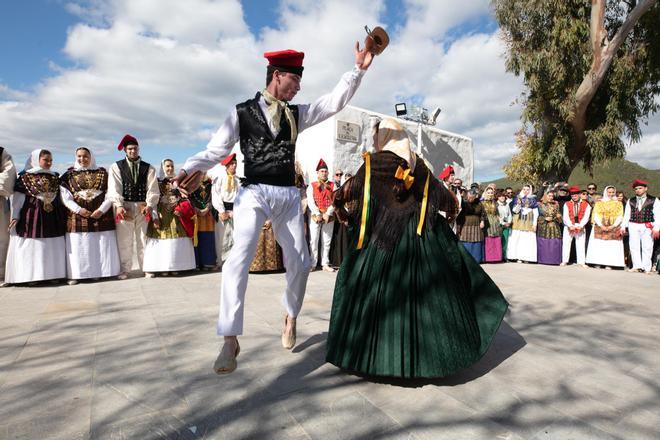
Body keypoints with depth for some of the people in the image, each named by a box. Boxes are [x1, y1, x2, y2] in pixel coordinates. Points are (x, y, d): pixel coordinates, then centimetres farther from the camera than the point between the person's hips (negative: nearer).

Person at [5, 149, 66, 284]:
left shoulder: (55, 178, 10)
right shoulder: (25, 177, -1)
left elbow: (63, 196, 12)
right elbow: (17, 198, -1)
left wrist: (64, 217, 8)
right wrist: (15, 217, -6)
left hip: (52, 218, 4)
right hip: (32, 217, -3)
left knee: (53, 247, 6)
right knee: (31, 247, -1)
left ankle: (53, 274, 13)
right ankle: (31, 276, 4)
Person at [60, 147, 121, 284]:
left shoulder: (102, 173, 9)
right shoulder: (69, 175, 9)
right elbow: (65, 197, 1)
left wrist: (101, 210, -11)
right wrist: (78, 209, -13)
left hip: (101, 215, 0)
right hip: (78, 216, 0)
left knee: (103, 246, 1)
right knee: (78, 246, -1)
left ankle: (102, 271, 9)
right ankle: (75, 274, 4)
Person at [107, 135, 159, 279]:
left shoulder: (148, 168, 8)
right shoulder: (116, 167, 5)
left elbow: (153, 188, 0)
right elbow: (114, 188, -4)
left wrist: (149, 205, -14)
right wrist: (119, 206, -17)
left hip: (143, 207, 1)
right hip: (124, 207, -1)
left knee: (143, 239, 7)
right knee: (124, 240, 3)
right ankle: (124, 269, 12)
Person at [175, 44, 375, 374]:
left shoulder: (297, 114, 14)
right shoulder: (242, 112, 4)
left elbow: (335, 102, 10)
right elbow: (217, 148, -2)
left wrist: (358, 69, 1)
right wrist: (193, 168, -20)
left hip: (288, 195, 4)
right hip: (254, 193, -4)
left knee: (299, 262, 7)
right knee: (239, 259, -20)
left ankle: (291, 317, 33)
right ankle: (230, 340, -11)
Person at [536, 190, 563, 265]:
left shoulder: (556, 205, 12)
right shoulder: (540, 205, 3)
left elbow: (558, 215, 14)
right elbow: (537, 216, 1)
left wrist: (558, 216, -8)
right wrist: (545, 218, -12)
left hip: (554, 227, 2)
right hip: (543, 227, -2)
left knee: (554, 244, -3)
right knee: (544, 244, -3)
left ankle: (554, 260, 4)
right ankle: (543, 260, 4)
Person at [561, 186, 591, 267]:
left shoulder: (586, 205, 3)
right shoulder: (567, 204, 4)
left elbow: (586, 217, -7)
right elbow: (565, 217, -6)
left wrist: (580, 226, -19)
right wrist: (570, 225, -19)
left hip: (580, 228, 0)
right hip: (568, 227, 1)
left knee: (580, 245, 3)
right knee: (566, 244, 2)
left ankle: (581, 262, 9)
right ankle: (564, 261, 9)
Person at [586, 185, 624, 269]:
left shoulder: (618, 203, 10)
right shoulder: (599, 202, 9)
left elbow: (620, 216, 2)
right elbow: (595, 215, 1)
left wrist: (613, 226, -12)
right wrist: (601, 226, -11)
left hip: (614, 228, 0)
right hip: (599, 227, 0)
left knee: (611, 246, -5)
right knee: (598, 245, -4)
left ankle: (609, 264, -4)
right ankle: (597, 263, -2)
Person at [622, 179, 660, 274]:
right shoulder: (630, 201, 13)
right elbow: (626, 214, 12)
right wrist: (624, 226, 5)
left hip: (647, 226, -2)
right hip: (633, 226, 3)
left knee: (647, 247, 0)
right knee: (634, 247, 1)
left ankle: (646, 268, 6)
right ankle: (637, 266, 5)